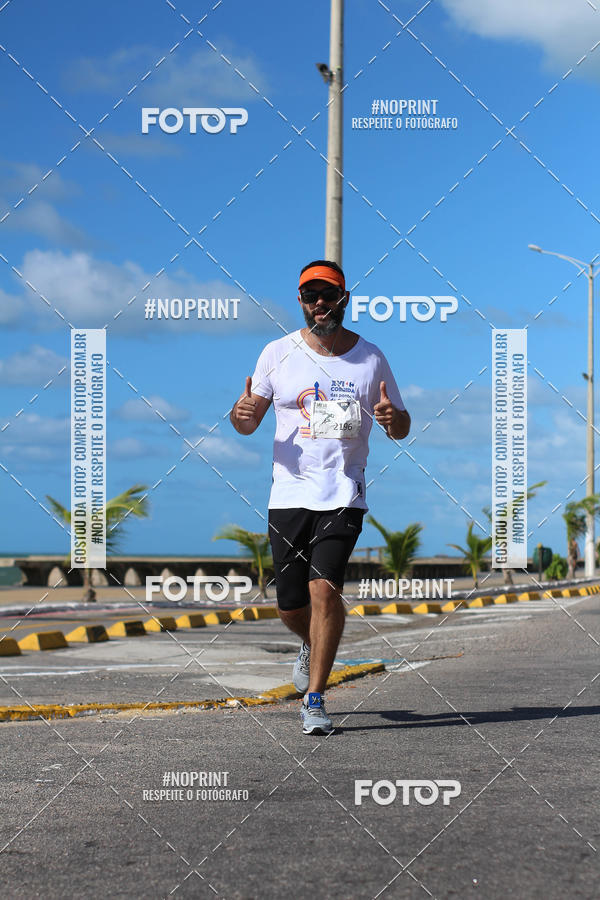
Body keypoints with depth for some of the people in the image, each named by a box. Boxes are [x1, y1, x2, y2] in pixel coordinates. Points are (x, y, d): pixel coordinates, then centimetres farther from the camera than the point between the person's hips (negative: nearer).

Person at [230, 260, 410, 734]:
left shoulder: (370, 357, 5)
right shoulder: (278, 353, 5)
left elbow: (402, 429, 12)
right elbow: (248, 423, 10)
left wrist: (393, 417, -13)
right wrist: (242, 414, -14)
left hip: (345, 494, -2)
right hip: (289, 494, 2)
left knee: (324, 588, -18)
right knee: (290, 606, 4)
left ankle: (314, 699, -9)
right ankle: (312, 646, 40)